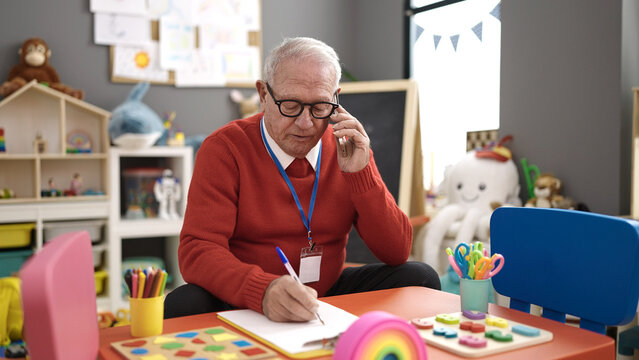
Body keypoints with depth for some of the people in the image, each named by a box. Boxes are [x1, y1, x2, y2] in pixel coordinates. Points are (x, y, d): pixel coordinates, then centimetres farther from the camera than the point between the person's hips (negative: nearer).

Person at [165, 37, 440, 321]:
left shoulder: (348, 147, 0)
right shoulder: (224, 148, -10)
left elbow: (397, 253, -4)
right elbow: (198, 250, -19)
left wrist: (360, 172, -18)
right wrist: (264, 291, -38)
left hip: (327, 298, 4)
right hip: (243, 307, -3)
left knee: (418, 277, -14)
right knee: (184, 304, -32)